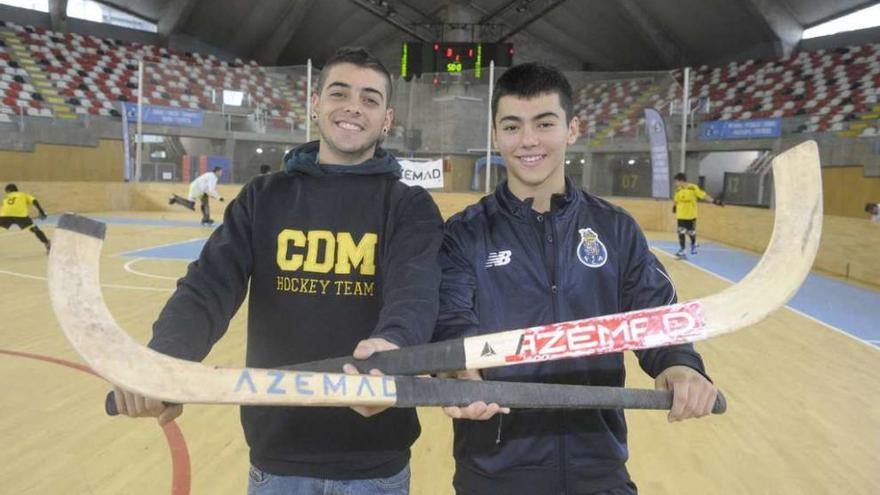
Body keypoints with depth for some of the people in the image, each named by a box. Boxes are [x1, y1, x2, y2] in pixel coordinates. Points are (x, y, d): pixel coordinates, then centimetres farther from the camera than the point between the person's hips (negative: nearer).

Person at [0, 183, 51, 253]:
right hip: (20, 214, -1)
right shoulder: (24, 195, 31)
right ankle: (48, 244, 5)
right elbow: (34, 201, 13)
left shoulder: (6, 198, 37)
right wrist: (41, 212, 8)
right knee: (35, 229, 13)